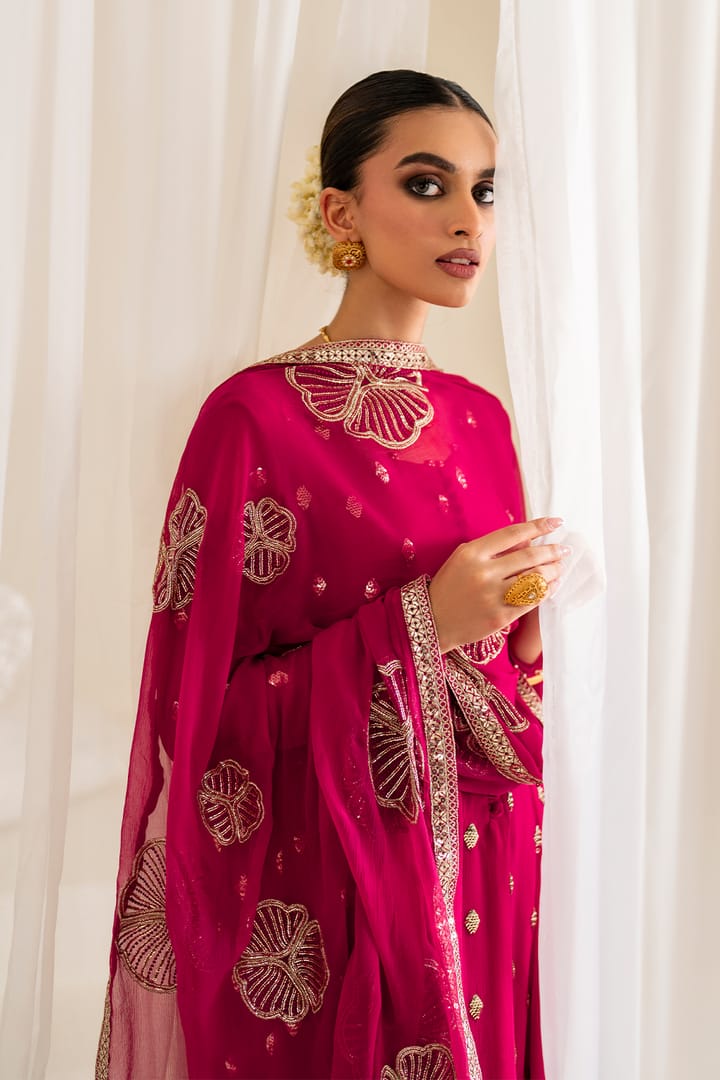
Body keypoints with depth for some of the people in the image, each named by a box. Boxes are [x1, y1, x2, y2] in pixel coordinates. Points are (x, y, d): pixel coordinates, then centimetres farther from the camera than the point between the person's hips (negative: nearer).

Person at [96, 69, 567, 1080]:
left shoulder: (480, 418, 6)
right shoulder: (255, 418, -14)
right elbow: (198, 712, -14)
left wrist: (518, 623, -6)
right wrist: (416, 624, -20)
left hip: (486, 864, 6)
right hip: (328, 885, -6)